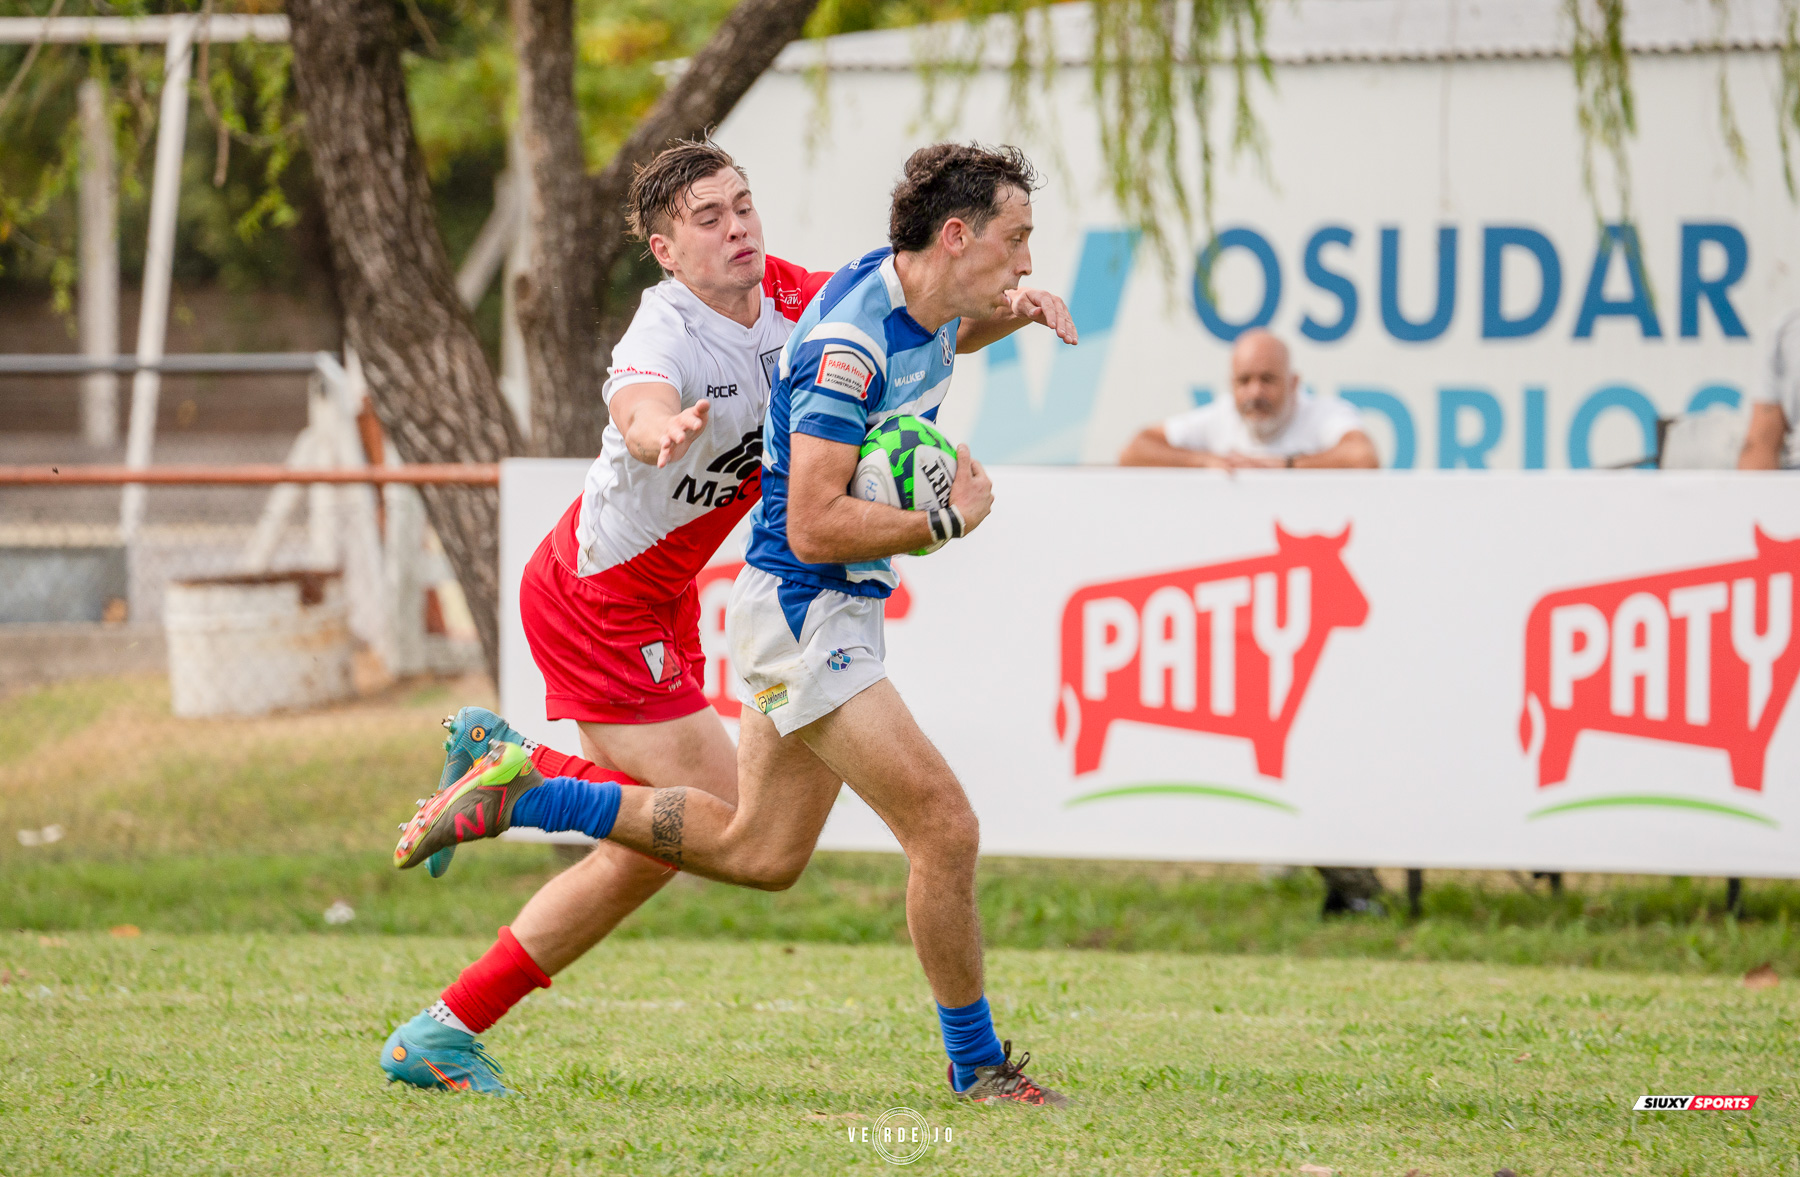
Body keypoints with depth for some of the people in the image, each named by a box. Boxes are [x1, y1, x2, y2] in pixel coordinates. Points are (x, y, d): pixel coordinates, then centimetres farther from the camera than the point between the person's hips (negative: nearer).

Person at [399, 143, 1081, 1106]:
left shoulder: (916, 301, 3)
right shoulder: (847, 347, -25)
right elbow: (814, 525, -29)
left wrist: (1014, 311, 10)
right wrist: (949, 518, -20)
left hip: (830, 616, 10)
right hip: (800, 606, -10)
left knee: (759, 852, 17)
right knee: (943, 826, -12)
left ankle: (525, 796, 24)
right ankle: (978, 1065, 1)